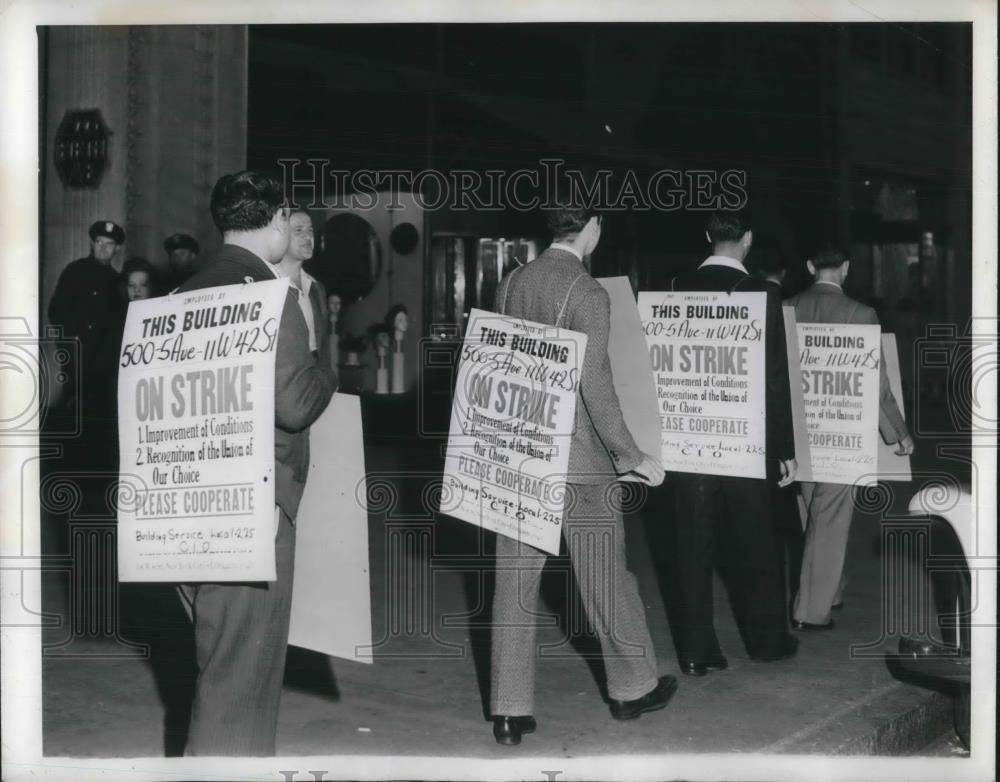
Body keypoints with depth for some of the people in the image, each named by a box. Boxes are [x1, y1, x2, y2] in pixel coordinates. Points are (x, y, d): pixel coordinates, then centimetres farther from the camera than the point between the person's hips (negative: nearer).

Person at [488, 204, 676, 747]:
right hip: (577, 456, -5)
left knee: (514, 580, 6)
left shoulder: (509, 286, 5)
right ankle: (632, 688, 26)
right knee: (605, 575, 10)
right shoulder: (587, 294, -14)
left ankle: (509, 711, 9)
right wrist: (630, 456, -10)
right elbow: (594, 387, -17)